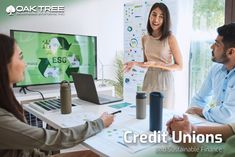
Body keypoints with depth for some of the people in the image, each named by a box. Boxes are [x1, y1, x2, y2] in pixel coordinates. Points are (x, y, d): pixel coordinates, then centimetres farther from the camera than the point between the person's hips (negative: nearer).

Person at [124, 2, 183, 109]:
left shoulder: (170, 38, -9)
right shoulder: (145, 39, 5)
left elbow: (179, 66, -8)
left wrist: (157, 64, -18)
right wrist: (135, 63, -2)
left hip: (164, 81, -4)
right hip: (149, 80, 4)